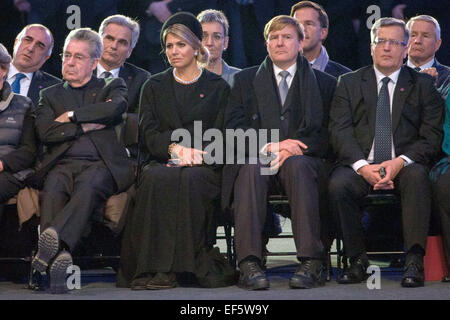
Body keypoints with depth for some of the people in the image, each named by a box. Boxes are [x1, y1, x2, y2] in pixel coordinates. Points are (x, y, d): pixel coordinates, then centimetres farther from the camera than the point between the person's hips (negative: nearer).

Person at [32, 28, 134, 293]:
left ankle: (53, 239, -58)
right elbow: (45, 132, 7)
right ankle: (60, 256, -52)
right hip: (62, 164, 2)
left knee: (88, 188, -38)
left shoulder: (112, 87, 21)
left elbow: (116, 107, -5)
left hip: (100, 164, -2)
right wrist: (88, 125, 0)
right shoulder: (51, 95, 26)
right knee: (52, 193, -34)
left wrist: (72, 116, 1)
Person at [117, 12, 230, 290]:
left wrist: (193, 153, -16)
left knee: (187, 179, -38)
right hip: (162, 161, 2)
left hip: (205, 166, -1)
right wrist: (175, 148, -16)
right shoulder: (154, 87, 19)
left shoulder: (218, 87, 14)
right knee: (155, 178, -36)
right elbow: (149, 134, 5)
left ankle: (172, 268, -36)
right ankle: (153, 265, -37)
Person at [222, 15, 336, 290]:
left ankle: (311, 264, -42)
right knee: (251, 170, -35)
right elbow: (233, 129, 6)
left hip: (301, 160, 0)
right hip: (257, 159, 1)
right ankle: (249, 265, -44)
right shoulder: (245, 80, 18)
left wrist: (295, 147, -14)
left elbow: (327, 134, 7)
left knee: (297, 164, -37)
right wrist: (271, 146, -12)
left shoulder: (324, 83, 17)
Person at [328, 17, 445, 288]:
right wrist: (362, 166, -17)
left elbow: (432, 136, 2)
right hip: (361, 166, 1)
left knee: (417, 177, -36)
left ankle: (414, 262, -35)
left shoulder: (423, 85, 11)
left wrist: (400, 162, -17)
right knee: (338, 184, -31)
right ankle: (358, 260, -18)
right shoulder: (350, 83, 14)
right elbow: (340, 131, 2)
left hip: (405, 166, -1)